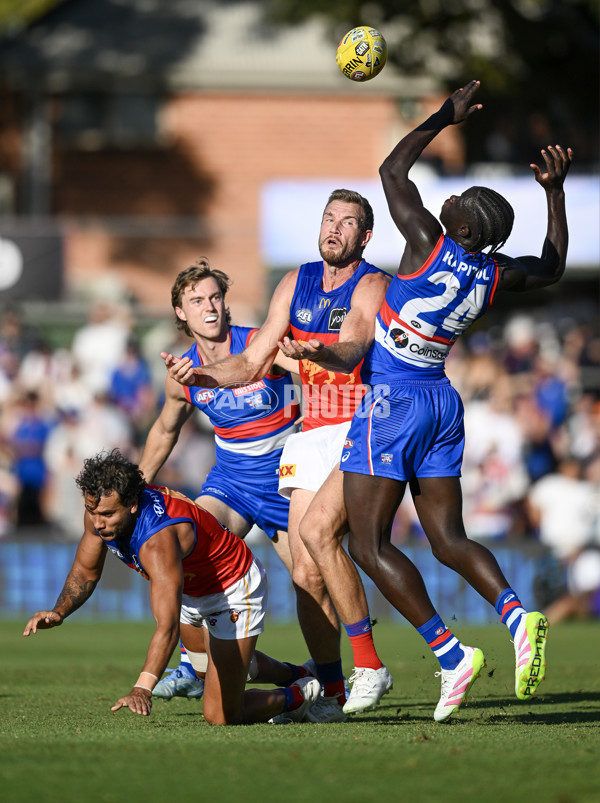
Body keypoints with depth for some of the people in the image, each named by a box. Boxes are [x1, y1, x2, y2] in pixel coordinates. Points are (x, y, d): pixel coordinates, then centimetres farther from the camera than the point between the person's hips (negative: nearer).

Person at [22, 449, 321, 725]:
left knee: (220, 716, -9)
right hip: (191, 590, 8)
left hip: (234, 590, -8)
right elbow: (86, 571, -2)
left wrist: (142, 688, -66)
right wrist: (59, 612, -22)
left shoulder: (157, 540, -45)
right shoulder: (100, 510, -21)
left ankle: (299, 695, 19)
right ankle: (289, 674, 61)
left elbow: (167, 625, -54)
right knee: (206, 665, 34)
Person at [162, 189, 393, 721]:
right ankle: (330, 691, 4)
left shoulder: (372, 287, -6)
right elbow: (251, 364, 14)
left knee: (316, 527, -27)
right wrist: (200, 376, -4)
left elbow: (350, 349, -25)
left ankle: (370, 665, -20)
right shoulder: (296, 284, 12)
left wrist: (309, 353, -46)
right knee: (306, 573, -5)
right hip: (312, 434, 6)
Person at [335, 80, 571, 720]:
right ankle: (515, 612, -19)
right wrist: (555, 191, 20)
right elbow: (552, 267, 23)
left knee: (367, 544, -3)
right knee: (448, 540, 9)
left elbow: (392, 170, -5)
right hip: (442, 403, 7)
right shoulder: (496, 273, 0)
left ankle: (449, 652, -13)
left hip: (391, 400, -7)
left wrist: (446, 117, 2)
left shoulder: (430, 244, -17)